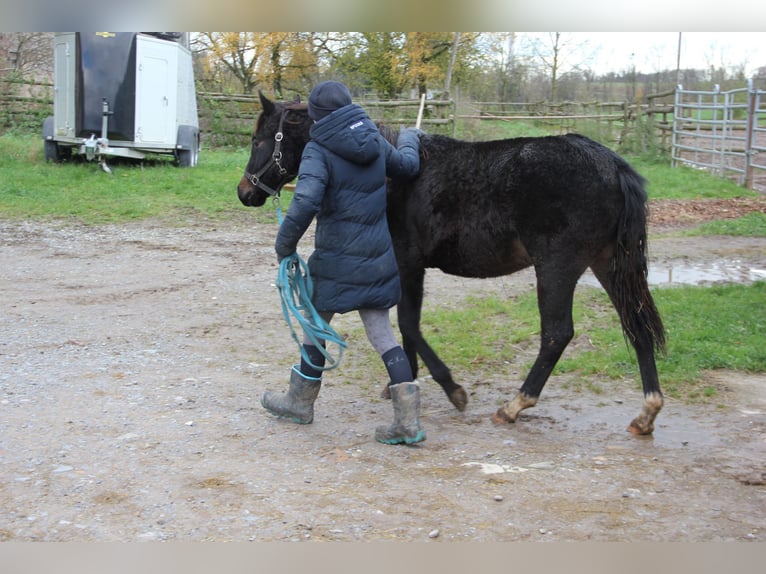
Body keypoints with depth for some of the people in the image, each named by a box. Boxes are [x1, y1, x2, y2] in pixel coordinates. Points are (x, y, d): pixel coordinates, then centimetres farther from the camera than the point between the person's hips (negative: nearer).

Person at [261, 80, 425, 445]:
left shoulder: (318, 150, -14)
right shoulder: (375, 142, 5)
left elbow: (305, 203, -28)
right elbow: (408, 166, 23)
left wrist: (285, 243, -14)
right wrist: (409, 138, 43)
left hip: (337, 259, -5)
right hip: (378, 256, 6)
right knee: (382, 334, 7)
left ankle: (300, 401, 33)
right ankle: (408, 421, 1)